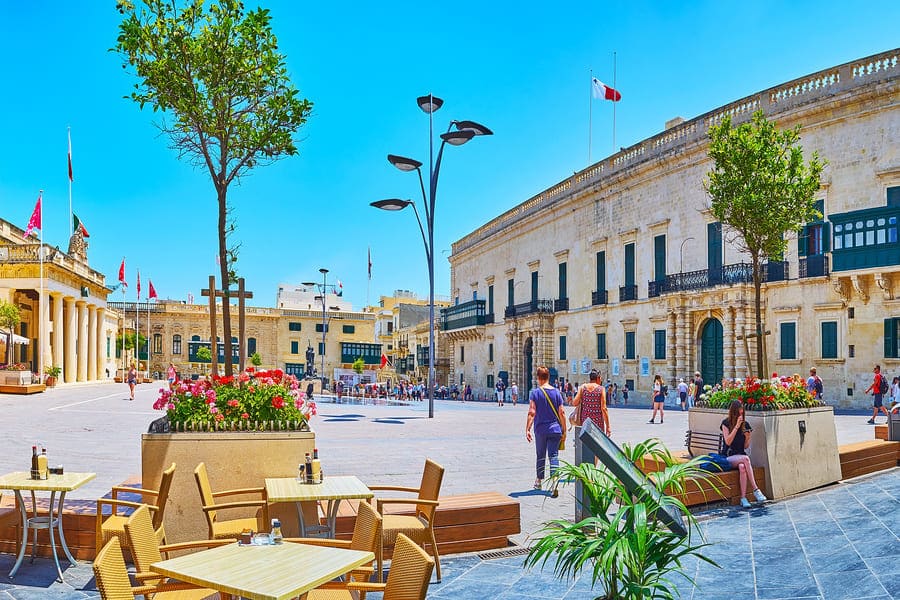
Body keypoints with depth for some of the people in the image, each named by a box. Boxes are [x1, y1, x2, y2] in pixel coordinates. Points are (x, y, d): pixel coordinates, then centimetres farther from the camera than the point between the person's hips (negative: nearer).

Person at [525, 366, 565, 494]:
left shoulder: (535, 392, -5)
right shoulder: (556, 392, 2)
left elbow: (531, 413, -12)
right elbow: (561, 413, 2)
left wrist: (527, 429, -9)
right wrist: (564, 430, 9)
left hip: (540, 430, -1)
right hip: (555, 429, 1)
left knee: (541, 456, 16)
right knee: (553, 456, -2)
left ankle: (539, 481, 31)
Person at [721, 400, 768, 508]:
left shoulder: (745, 425, 8)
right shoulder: (726, 423, -1)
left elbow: (746, 447, 10)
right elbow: (728, 442, -14)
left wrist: (748, 437, -11)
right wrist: (737, 426, -16)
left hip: (741, 455, 3)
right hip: (729, 457, -2)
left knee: (742, 467, -33)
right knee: (745, 459, -34)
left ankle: (743, 498, -36)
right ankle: (756, 490, -33)